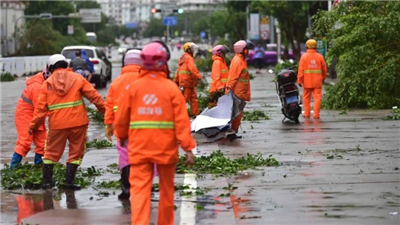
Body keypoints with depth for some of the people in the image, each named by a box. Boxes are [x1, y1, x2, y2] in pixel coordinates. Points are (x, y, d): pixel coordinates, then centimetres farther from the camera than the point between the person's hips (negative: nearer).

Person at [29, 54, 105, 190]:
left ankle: (46, 181, 14)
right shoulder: (77, 78, 4)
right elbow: (93, 95, -2)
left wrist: (33, 125, 9)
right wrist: (104, 109, 7)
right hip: (77, 122, -1)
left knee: (51, 152, 14)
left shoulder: (47, 83, 6)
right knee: (76, 152, 9)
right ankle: (69, 182, 4)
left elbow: (41, 107, 3)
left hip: (57, 124, 1)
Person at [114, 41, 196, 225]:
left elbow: (121, 119, 4)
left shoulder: (133, 87, -2)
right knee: (166, 189, 16)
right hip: (166, 148, 0)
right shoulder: (171, 88, -6)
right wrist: (189, 148, -7)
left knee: (139, 189, -4)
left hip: (139, 148, 0)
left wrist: (122, 136, 24)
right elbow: (182, 121, -10)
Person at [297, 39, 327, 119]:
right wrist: (323, 78, 23)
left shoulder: (304, 56, -5)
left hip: (307, 81, 0)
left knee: (306, 98, 12)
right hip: (317, 82, 0)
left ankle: (307, 113, 17)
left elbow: (301, 69, -8)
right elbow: (324, 69, 7)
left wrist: (299, 80, -3)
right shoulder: (320, 56, 0)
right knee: (317, 97, 1)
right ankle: (316, 114, -4)